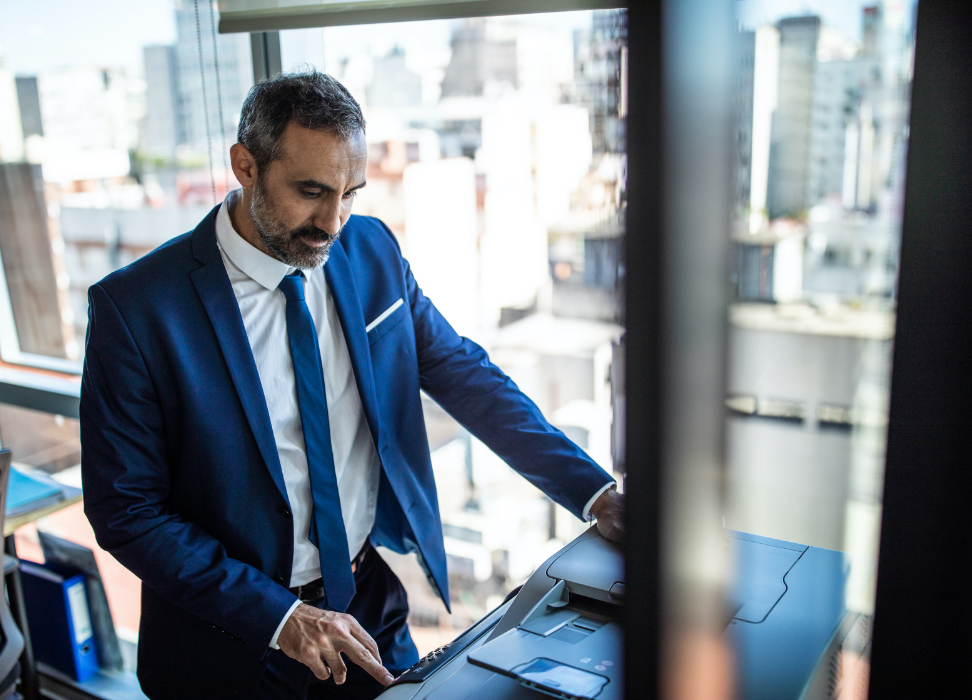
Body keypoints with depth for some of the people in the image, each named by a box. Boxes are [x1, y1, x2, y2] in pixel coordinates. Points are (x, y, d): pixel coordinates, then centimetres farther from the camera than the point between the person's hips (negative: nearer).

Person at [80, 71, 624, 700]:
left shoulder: (372, 250, -7)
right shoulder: (135, 308, -19)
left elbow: (463, 374, -2)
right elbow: (126, 511, -15)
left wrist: (595, 493, -9)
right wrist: (278, 615, -21)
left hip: (373, 599, 4)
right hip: (236, 641, -3)